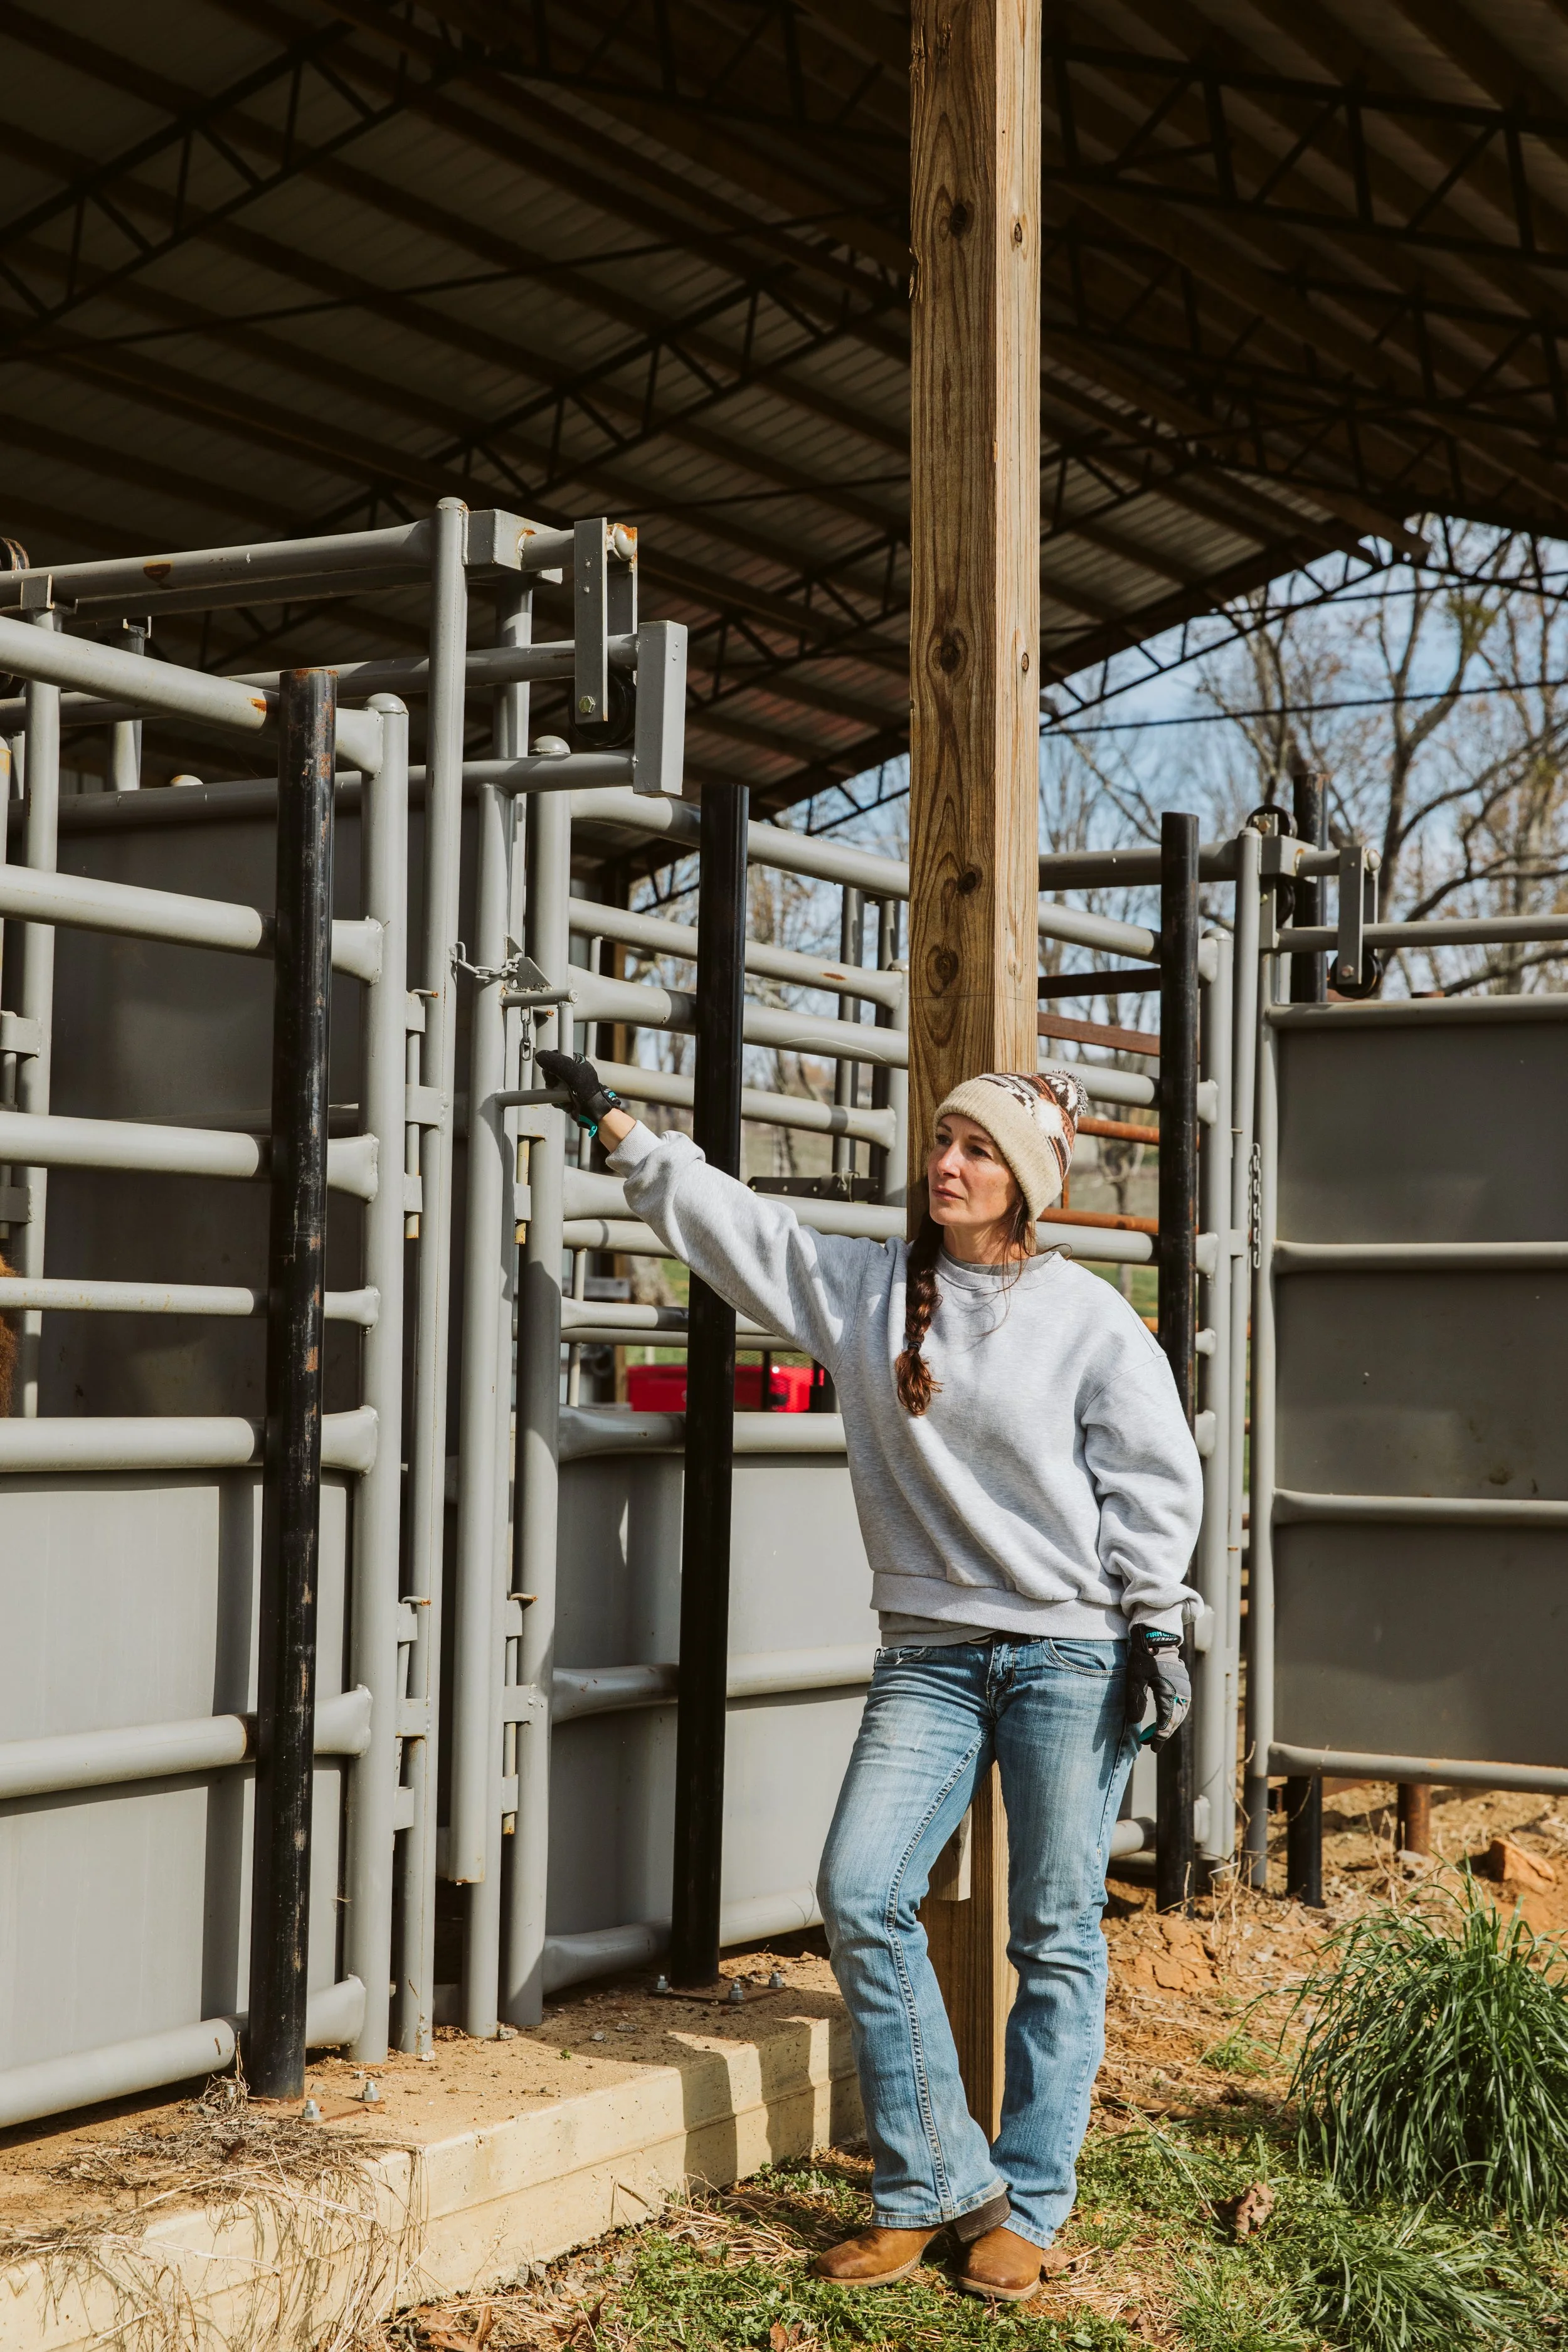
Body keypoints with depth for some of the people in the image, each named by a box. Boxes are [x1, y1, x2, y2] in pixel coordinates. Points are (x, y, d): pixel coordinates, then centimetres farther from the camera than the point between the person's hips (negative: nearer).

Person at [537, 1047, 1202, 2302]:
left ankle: (1024, 2209, 11)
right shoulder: (864, 1285, 8)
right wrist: (619, 1126, 9)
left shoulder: (1087, 1316, -2)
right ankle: (931, 2184, 4)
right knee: (862, 1895, -8)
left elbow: (1156, 1478, 1)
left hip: (1073, 1655, -3)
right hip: (931, 1655, 4)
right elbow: (728, 1219, 11)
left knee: (1057, 1935, 0)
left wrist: (1156, 1628, -4)